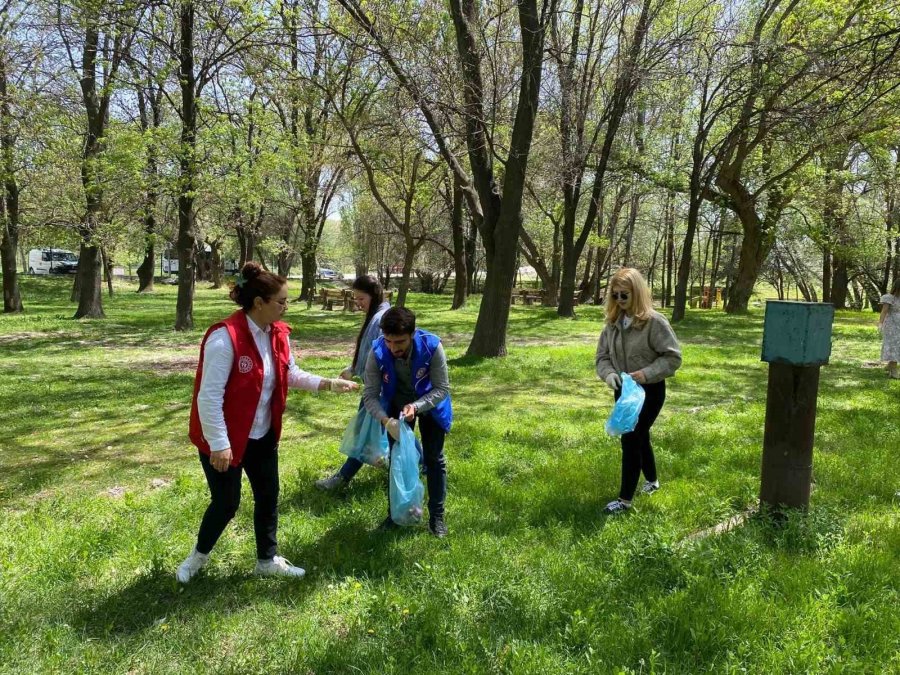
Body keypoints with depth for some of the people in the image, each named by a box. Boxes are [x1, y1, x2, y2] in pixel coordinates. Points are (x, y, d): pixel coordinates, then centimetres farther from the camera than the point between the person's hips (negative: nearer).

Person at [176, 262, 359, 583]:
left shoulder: (278, 333, -1)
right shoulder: (225, 337, -27)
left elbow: (291, 374, 12)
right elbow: (209, 396, -26)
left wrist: (328, 383, -1)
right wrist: (219, 444, -25)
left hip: (262, 435, 7)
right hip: (225, 439, -7)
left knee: (268, 496, 14)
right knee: (226, 502, 6)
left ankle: (268, 560, 33)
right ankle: (199, 555, 35)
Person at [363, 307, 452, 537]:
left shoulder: (432, 347, -35)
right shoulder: (377, 353, -31)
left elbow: (442, 389, -25)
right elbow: (370, 395, -24)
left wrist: (416, 406, -40)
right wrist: (386, 420, -41)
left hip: (429, 403, -1)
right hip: (397, 404, 1)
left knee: (434, 459, 6)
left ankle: (436, 516, 21)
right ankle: (394, 512, 28)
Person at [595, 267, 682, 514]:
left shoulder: (654, 321, -17)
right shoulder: (612, 322, 1)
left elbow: (673, 357, -15)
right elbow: (602, 355, 5)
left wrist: (647, 373, -26)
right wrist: (608, 373, -16)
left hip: (649, 392, -6)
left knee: (630, 440, -7)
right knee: (639, 437, 20)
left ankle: (625, 499, 3)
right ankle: (652, 480, 43)